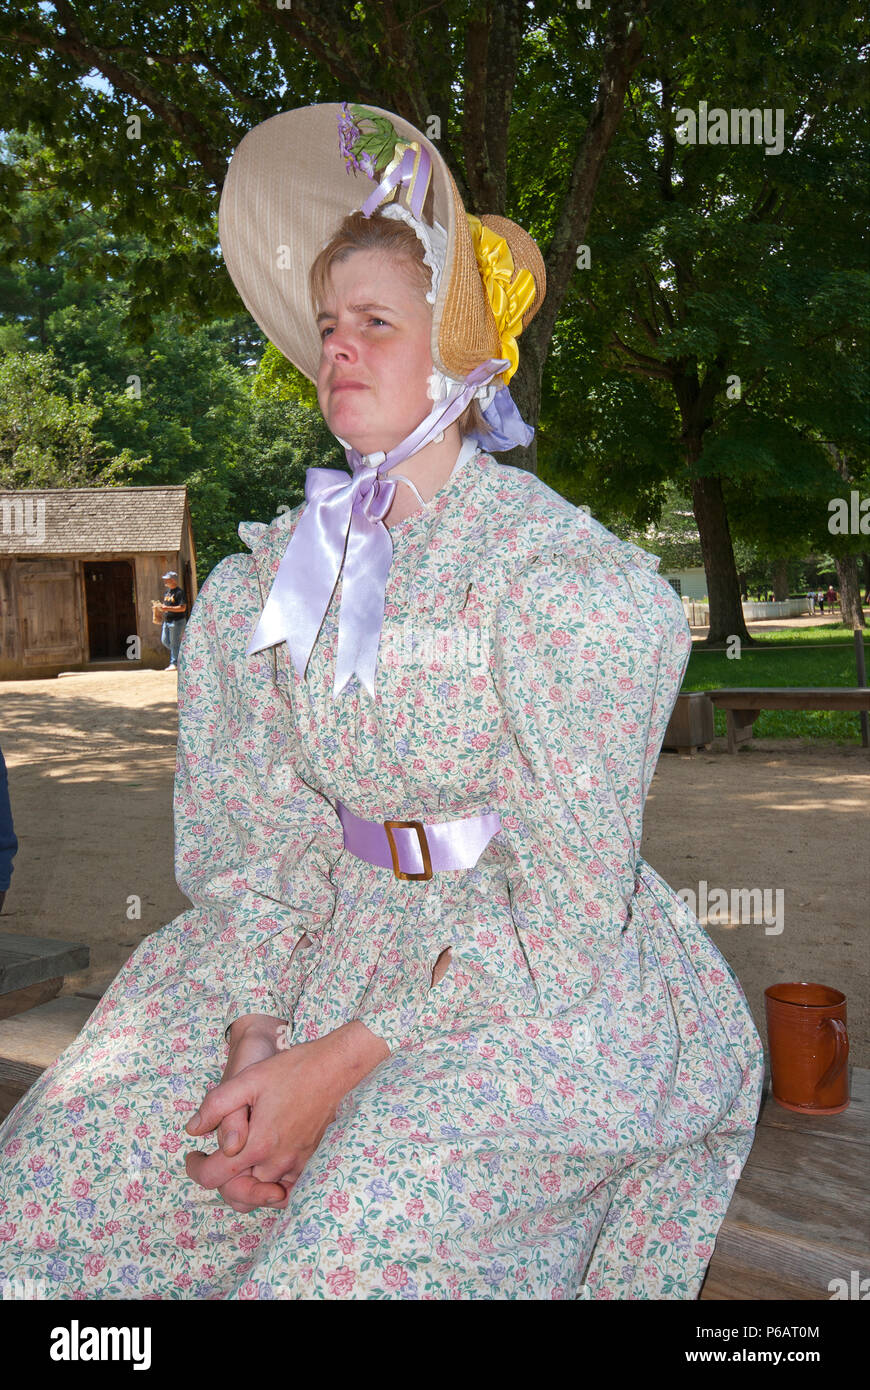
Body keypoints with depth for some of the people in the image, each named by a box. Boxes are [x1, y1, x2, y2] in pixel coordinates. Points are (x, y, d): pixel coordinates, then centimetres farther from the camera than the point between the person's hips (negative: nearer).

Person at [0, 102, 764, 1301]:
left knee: (363, 1245, -29)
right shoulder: (279, 579, 4)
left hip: (541, 987, -4)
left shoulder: (562, 578, -14)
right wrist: (252, 1039, -12)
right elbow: (266, 841, 3)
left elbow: (565, 911, -16)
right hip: (348, 947, 5)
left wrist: (340, 1063, -18)